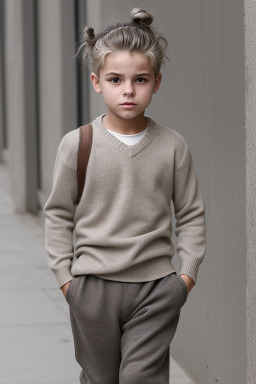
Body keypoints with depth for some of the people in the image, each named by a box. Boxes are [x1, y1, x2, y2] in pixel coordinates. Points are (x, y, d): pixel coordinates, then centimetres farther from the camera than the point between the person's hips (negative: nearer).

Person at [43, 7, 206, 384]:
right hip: (93, 284, 0)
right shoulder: (77, 144, -4)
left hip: (155, 286, 0)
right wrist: (64, 274, 0)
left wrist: (188, 272, 0)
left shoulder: (172, 145, -1)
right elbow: (58, 213, 4)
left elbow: (191, 213, 7)